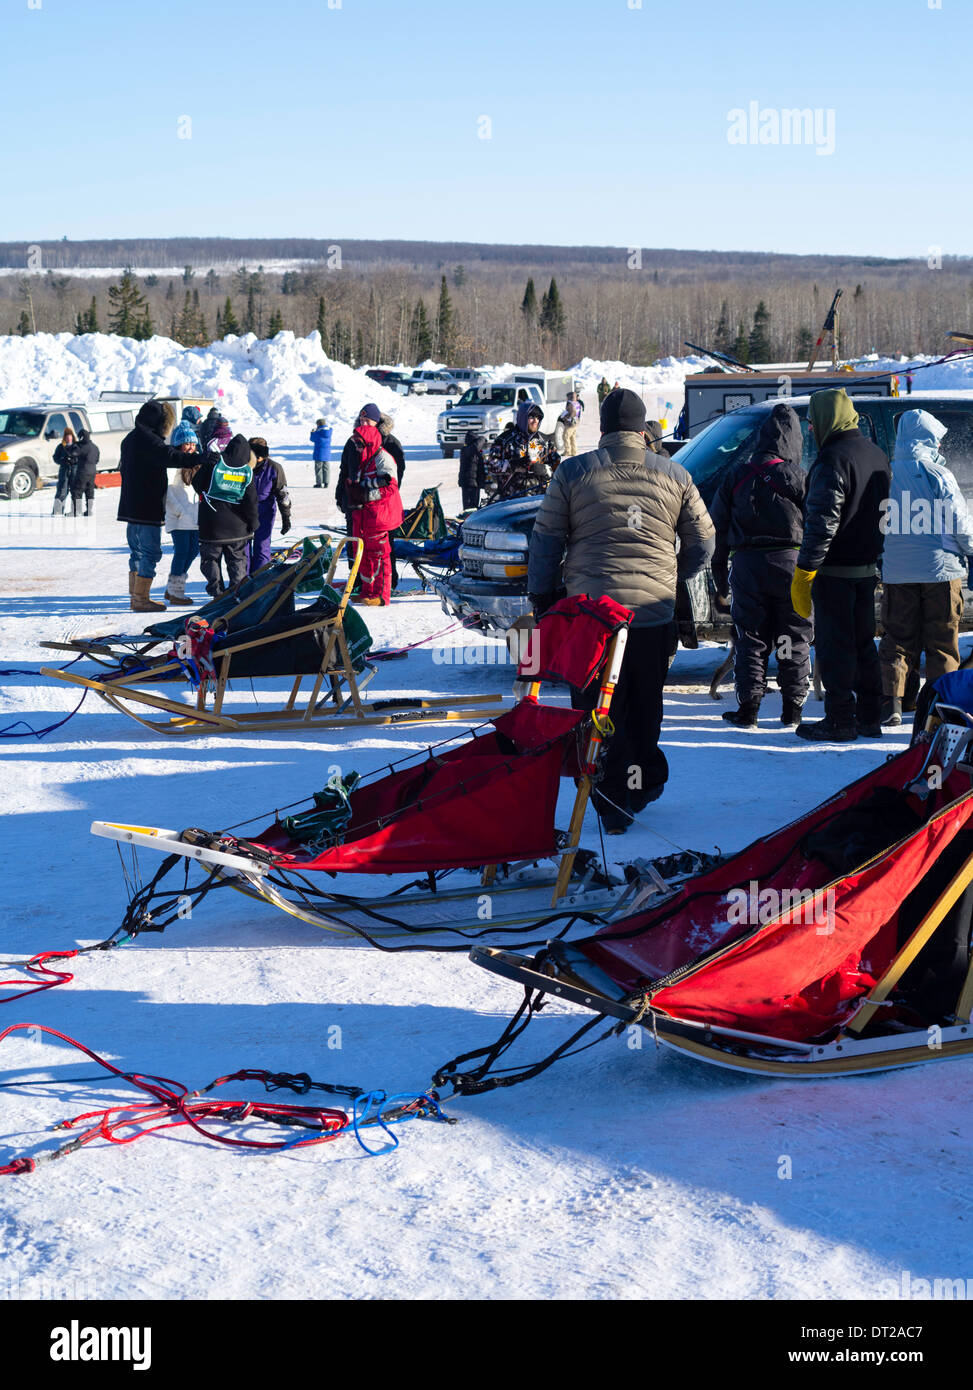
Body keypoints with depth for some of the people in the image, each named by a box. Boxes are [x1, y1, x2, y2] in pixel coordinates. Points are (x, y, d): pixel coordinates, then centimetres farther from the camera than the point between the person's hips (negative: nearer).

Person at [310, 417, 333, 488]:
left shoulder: (318, 432, -13)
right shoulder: (329, 430, 2)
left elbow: (313, 439, -1)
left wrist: (312, 432, 17)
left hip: (319, 453, -5)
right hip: (327, 453, 5)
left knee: (318, 468, 2)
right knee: (326, 468, 9)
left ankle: (319, 483, 1)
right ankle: (326, 483, 7)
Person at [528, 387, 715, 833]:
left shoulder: (573, 472, 0)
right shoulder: (674, 475, 6)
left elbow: (545, 541, 2)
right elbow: (702, 542, 12)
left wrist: (541, 597, 12)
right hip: (656, 610, 2)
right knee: (645, 705, 18)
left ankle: (614, 800, 0)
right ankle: (645, 779, 31)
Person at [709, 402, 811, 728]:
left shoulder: (736, 476, 4)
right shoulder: (801, 479, -3)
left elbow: (717, 527, 7)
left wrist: (719, 571, 15)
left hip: (747, 564, 1)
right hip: (791, 564, -1)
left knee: (750, 638, 7)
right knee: (794, 640, 8)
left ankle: (747, 708, 4)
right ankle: (793, 710, 10)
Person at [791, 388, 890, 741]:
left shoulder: (833, 460, -17)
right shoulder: (876, 455, 12)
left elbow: (822, 523, -22)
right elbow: (884, 513, 18)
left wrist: (803, 573, -19)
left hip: (835, 571, -9)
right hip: (867, 567, 9)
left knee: (834, 646, -2)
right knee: (862, 642, 16)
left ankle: (840, 721, 1)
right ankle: (870, 717, 21)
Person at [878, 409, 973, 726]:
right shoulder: (937, 474, -9)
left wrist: (880, 563, 20)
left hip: (896, 572, 3)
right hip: (940, 568, -3)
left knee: (897, 639, 10)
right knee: (942, 642, 7)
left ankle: (891, 702, 0)